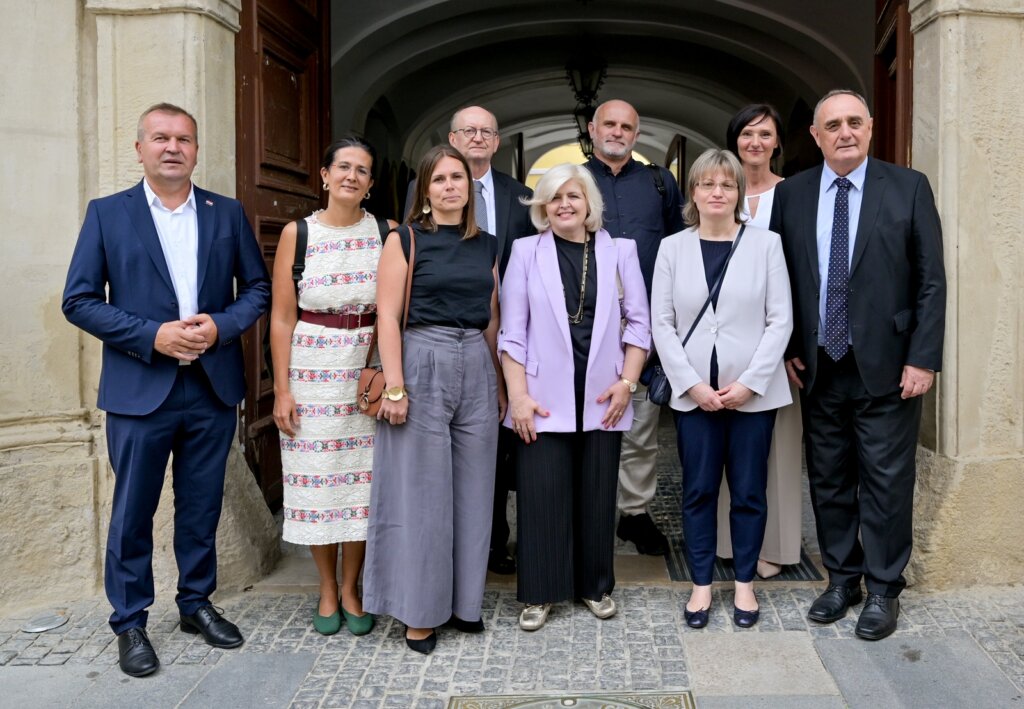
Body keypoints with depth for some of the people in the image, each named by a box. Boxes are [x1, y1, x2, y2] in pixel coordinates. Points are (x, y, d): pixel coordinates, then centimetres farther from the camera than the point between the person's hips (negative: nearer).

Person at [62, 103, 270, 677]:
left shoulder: (228, 213, 7)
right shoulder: (107, 214, 1)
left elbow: (259, 288, 8)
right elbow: (80, 300, -3)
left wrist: (221, 326, -11)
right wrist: (153, 336, -15)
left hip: (214, 387, 2)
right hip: (140, 390, -2)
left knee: (202, 508, 13)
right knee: (133, 513, 7)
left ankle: (197, 602, 31)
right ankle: (130, 623, 23)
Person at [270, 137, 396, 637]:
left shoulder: (387, 233, 2)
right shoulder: (297, 233, 0)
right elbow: (281, 318, -1)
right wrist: (281, 389, -5)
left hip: (368, 373, 1)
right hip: (311, 372, 0)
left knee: (362, 481, 6)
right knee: (316, 480, 6)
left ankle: (350, 589, 25)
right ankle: (327, 590, 26)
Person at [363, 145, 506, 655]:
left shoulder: (486, 246, 12)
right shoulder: (404, 241, -1)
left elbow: (492, 320, 15)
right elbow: (387, 317, -7)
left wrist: (499, 382, 13)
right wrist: (395, 387, -14)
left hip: (476, 368, 5)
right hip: (423, 364, -4)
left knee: (472, 488, 9)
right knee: (420, 490, 2)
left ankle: (463, 600, 25)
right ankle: (419, 610, 16)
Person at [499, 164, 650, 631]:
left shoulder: (619, 251, 6)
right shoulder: (526, 251, 3)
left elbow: (638, 322, 7)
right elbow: (512, 332, -1)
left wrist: (627, 382, -3)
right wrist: (519, 395, -7)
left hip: (602, 398, 2)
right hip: (544, 398, -1)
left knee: (597, 495, 9)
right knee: (542, 496, 2)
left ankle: (595, 586, 26)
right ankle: (540, 593, 17)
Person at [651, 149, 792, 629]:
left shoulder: (766, 244, 1)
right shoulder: (673, 248, 4)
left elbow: (781, 320, -2)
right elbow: (661, 322, 2)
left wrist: (749, 382, -10)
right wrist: (692, 384, -7)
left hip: (753, 391, -1)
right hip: (693, 393, 1)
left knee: (749, 492, 8)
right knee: (698, 492, 7)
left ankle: (744, 584, 24)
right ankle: (701, 585, 21)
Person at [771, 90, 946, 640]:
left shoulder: (909, 188, 0)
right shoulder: (790, 195, 6)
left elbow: (931, 280, -2)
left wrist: (923, 358, -8)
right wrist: (786, 349, 2)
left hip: (886, 366, -2)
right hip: (819, 368, 3)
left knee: (886, 482, 4)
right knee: (828, 481, 12)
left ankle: (883, 590, 19)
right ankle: (841, 579, 28)